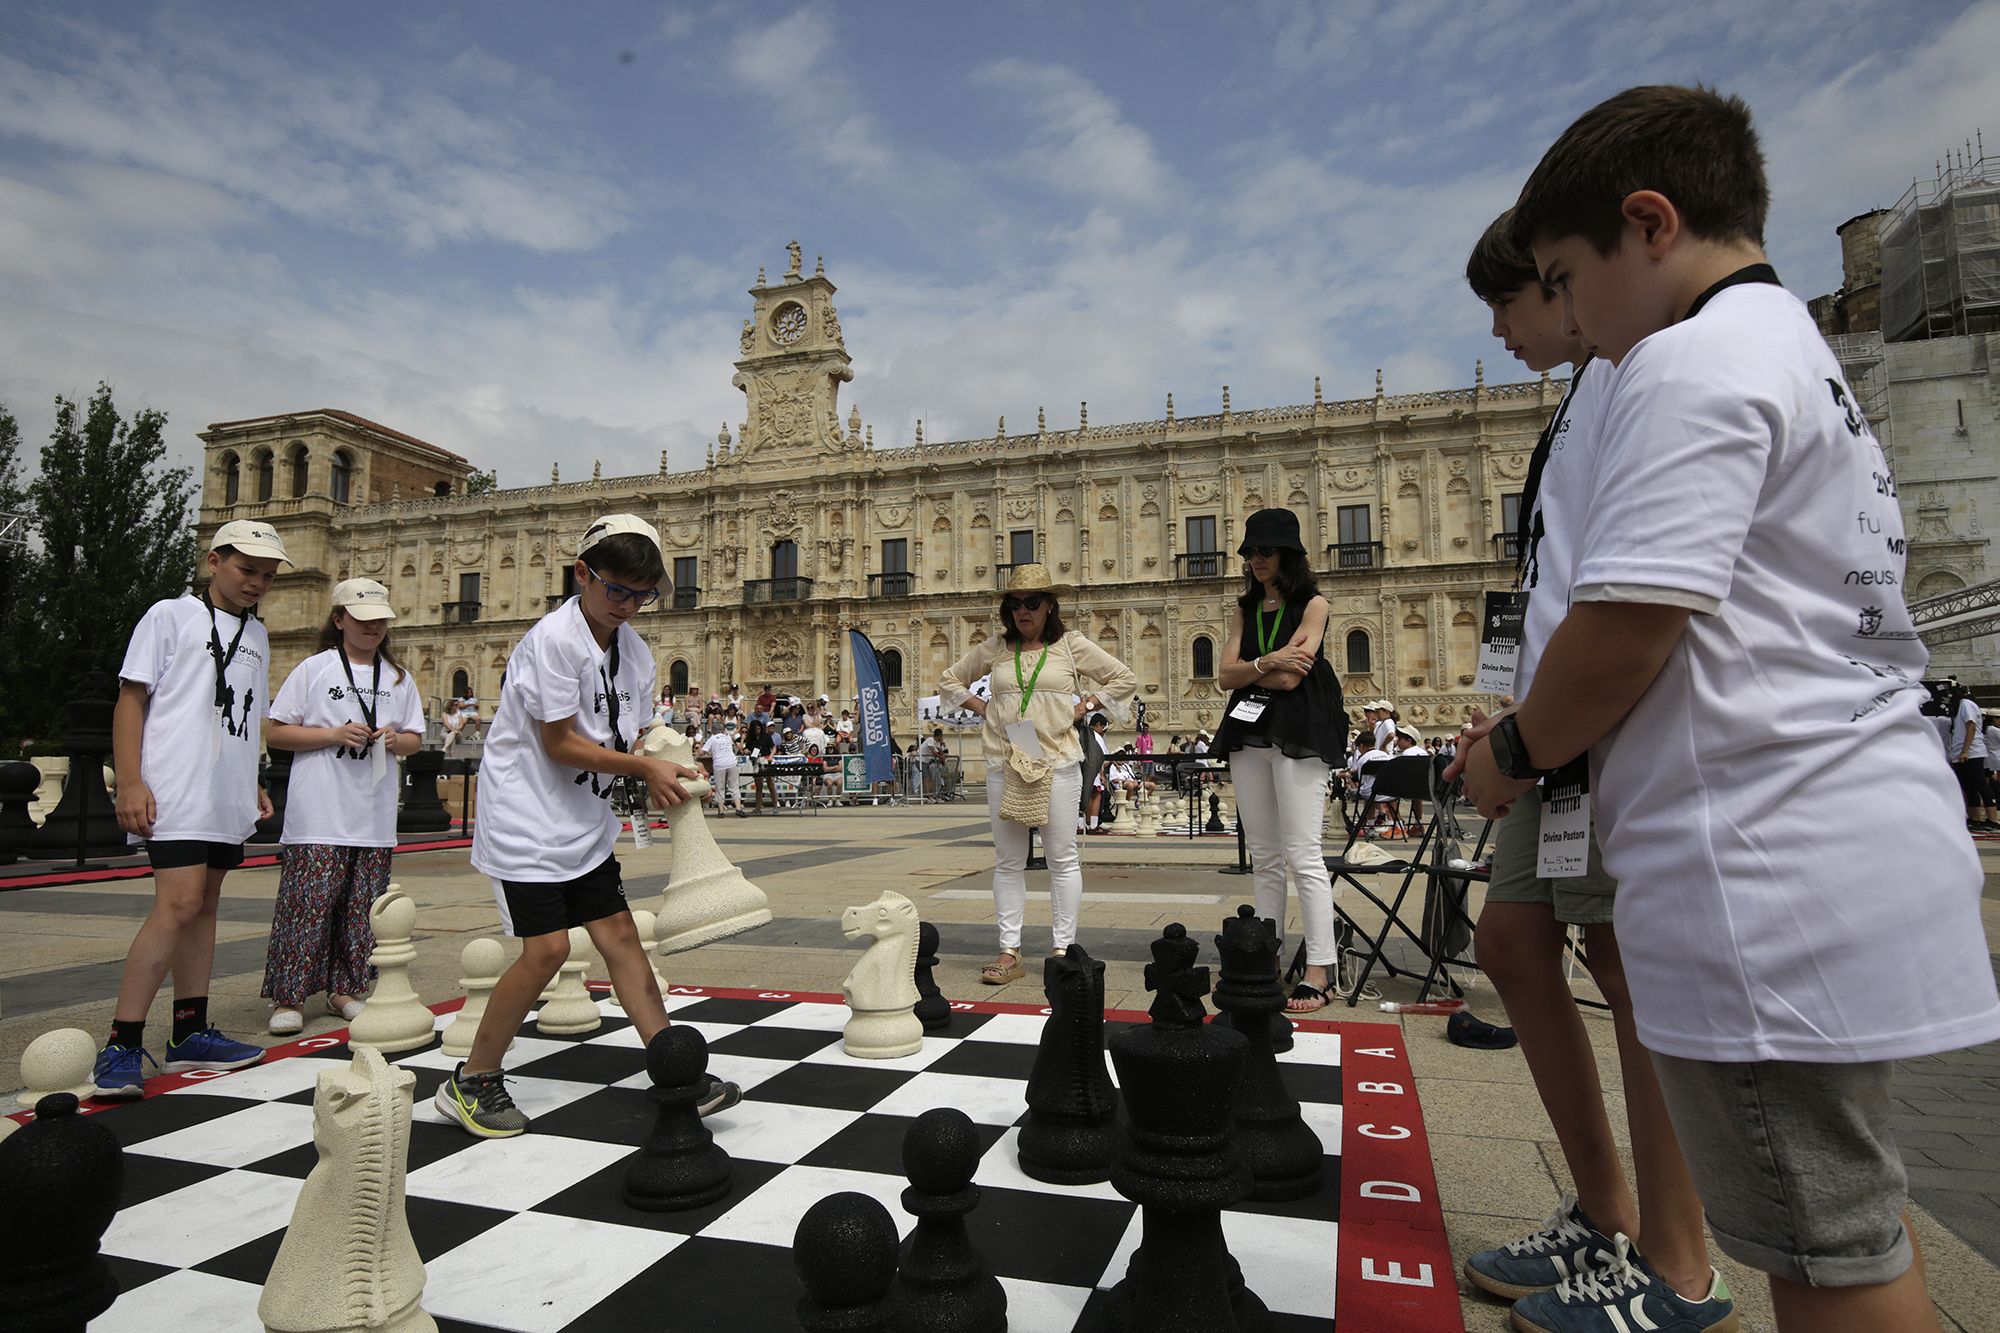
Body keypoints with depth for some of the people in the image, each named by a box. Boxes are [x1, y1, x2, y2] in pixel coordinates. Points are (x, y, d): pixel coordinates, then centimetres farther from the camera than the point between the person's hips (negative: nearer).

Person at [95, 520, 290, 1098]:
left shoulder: (256, 635, 19)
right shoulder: (170, 616, 1)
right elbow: (131, 699, -5)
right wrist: (130, 782, -13)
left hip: (227, 799, 7)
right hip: (175, 792, -7)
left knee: (204, 906, 10)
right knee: (179, 903, -16)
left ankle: (190, 1033, 16)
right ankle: (121, 1045, -11)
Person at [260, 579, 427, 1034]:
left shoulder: (399, 678, 13)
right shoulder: (314, 669, 2)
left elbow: (415, 740, 16)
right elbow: (276, 734, 0)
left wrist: (395, 739, -6)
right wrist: (335, 734, -13)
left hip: (375, 819, 4)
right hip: (319, 817, -4)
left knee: (361, 908, 7)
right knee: (308, 904, -5)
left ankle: (345, 990, 19)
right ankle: (288, 997, 5)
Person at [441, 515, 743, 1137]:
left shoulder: (634, 650, 4)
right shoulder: (553, 638, -19)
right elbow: (559, 743, -19)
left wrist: (662, 773, -9)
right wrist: (645, 766, -19)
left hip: (585, 820, 7)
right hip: (527, 815, -7)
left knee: (620, 937, 4)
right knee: (547, 948, -9)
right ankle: (471, 1081, 13)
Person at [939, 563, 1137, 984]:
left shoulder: (1072, 645, 4)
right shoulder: (995, 648, 10)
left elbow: (1125, 680, 9)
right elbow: (949, 682, 20)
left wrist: (1083, 707, 0)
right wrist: (984, 708, 6)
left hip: (1057, 761, -2)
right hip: (1003, 762, 2)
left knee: (1062, 858, 2)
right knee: (1008, 860, 5)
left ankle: (1064, 948, 10)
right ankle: (1009, 952, 12)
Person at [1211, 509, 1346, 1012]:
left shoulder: (1313, 604, 0)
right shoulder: (1245, 609, 16)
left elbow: (1289, 678, -11)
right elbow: (1225, 676, 5)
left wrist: (1246, 667, 3)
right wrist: (1267, 663, -11)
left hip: (1297, 731, -6)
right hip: (1248, 730, 6)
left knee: (1302, 854, -8)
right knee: (1263, 857, 8)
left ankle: (1319, 969, -5)